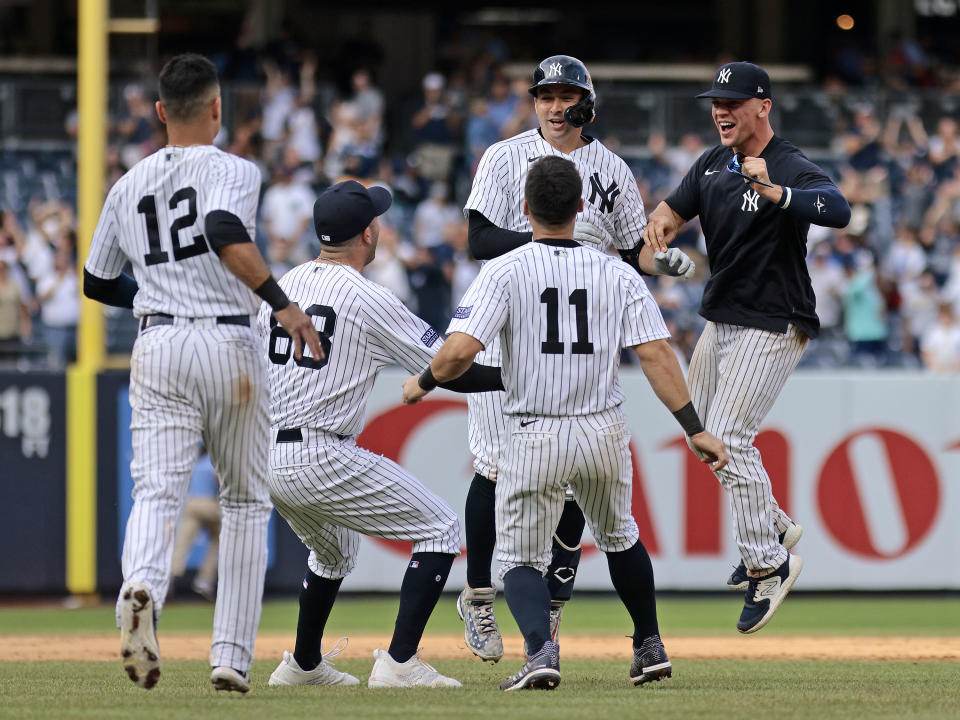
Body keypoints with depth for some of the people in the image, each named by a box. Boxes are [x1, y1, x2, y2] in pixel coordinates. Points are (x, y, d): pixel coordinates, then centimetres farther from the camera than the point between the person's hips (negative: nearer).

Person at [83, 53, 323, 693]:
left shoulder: (129, 186, 13)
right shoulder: (234, 171, -3)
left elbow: (97, 282, 21)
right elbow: (225, 234, -25)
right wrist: (283, 303, -27)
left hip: (158, 348, 3)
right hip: (228, 345, -3)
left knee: (157, 491, -8)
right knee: (246, 501, 12)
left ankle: (141, 588, -42)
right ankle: (232, 657, 8)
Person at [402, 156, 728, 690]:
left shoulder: (504, 273, -8)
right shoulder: (618, 276, 0)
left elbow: (460, 351, -19)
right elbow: (657, 354, -8)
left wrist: (424, 383, 2)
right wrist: (695, 429, -7)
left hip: (536, 440, -3)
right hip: (605, 434, 3)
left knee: (521, 558, 7)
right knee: (618, 536, 29)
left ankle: (541, 649, -20)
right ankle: (651, 647, 34)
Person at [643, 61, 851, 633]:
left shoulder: (793, 171, -19)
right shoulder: (713, 165, 7)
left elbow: (839, 211, -35)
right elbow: (676, 207, 7)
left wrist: (773, 193, -51)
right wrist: (661, 221, -18)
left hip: (773, 327, -9)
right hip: (722, 321, 9)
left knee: (727, 438, -16)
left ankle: (767, 565, -6)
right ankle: (775, 527, 33)